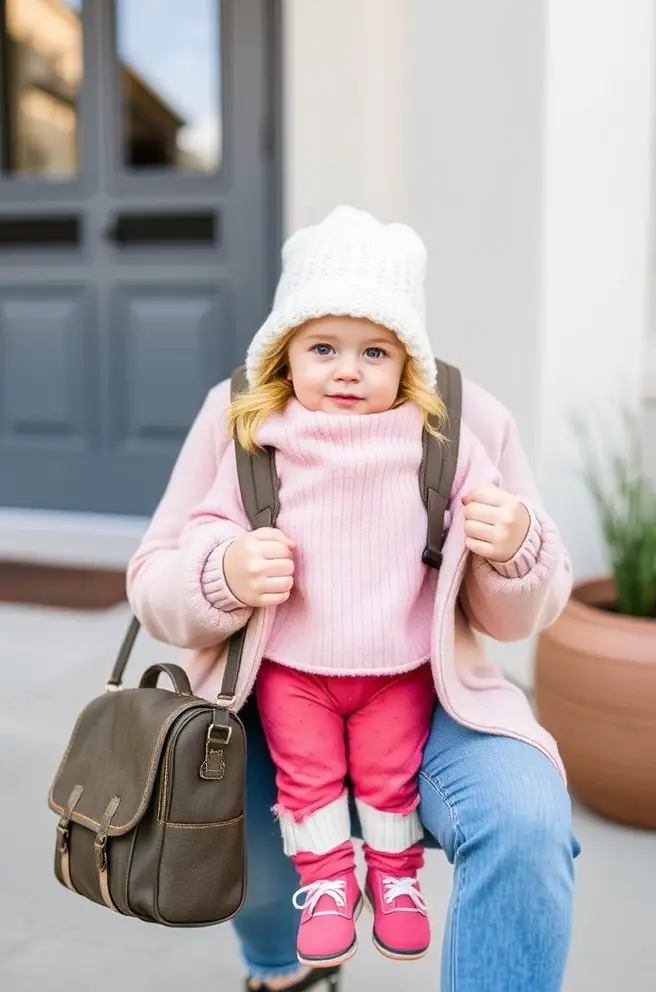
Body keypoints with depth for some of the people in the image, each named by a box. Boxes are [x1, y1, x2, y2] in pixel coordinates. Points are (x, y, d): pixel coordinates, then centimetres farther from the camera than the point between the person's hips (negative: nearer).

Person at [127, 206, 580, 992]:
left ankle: (396, 877, 7)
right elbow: (153, 584, -3)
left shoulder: (462, 428, -6)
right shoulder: (242, 423, -6)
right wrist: (223, 575, -26)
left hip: (409, 678, -1)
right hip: (283, 675, 1)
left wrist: (514, 552, -22)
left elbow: (516, 617, 1)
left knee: (526, 823, -21)